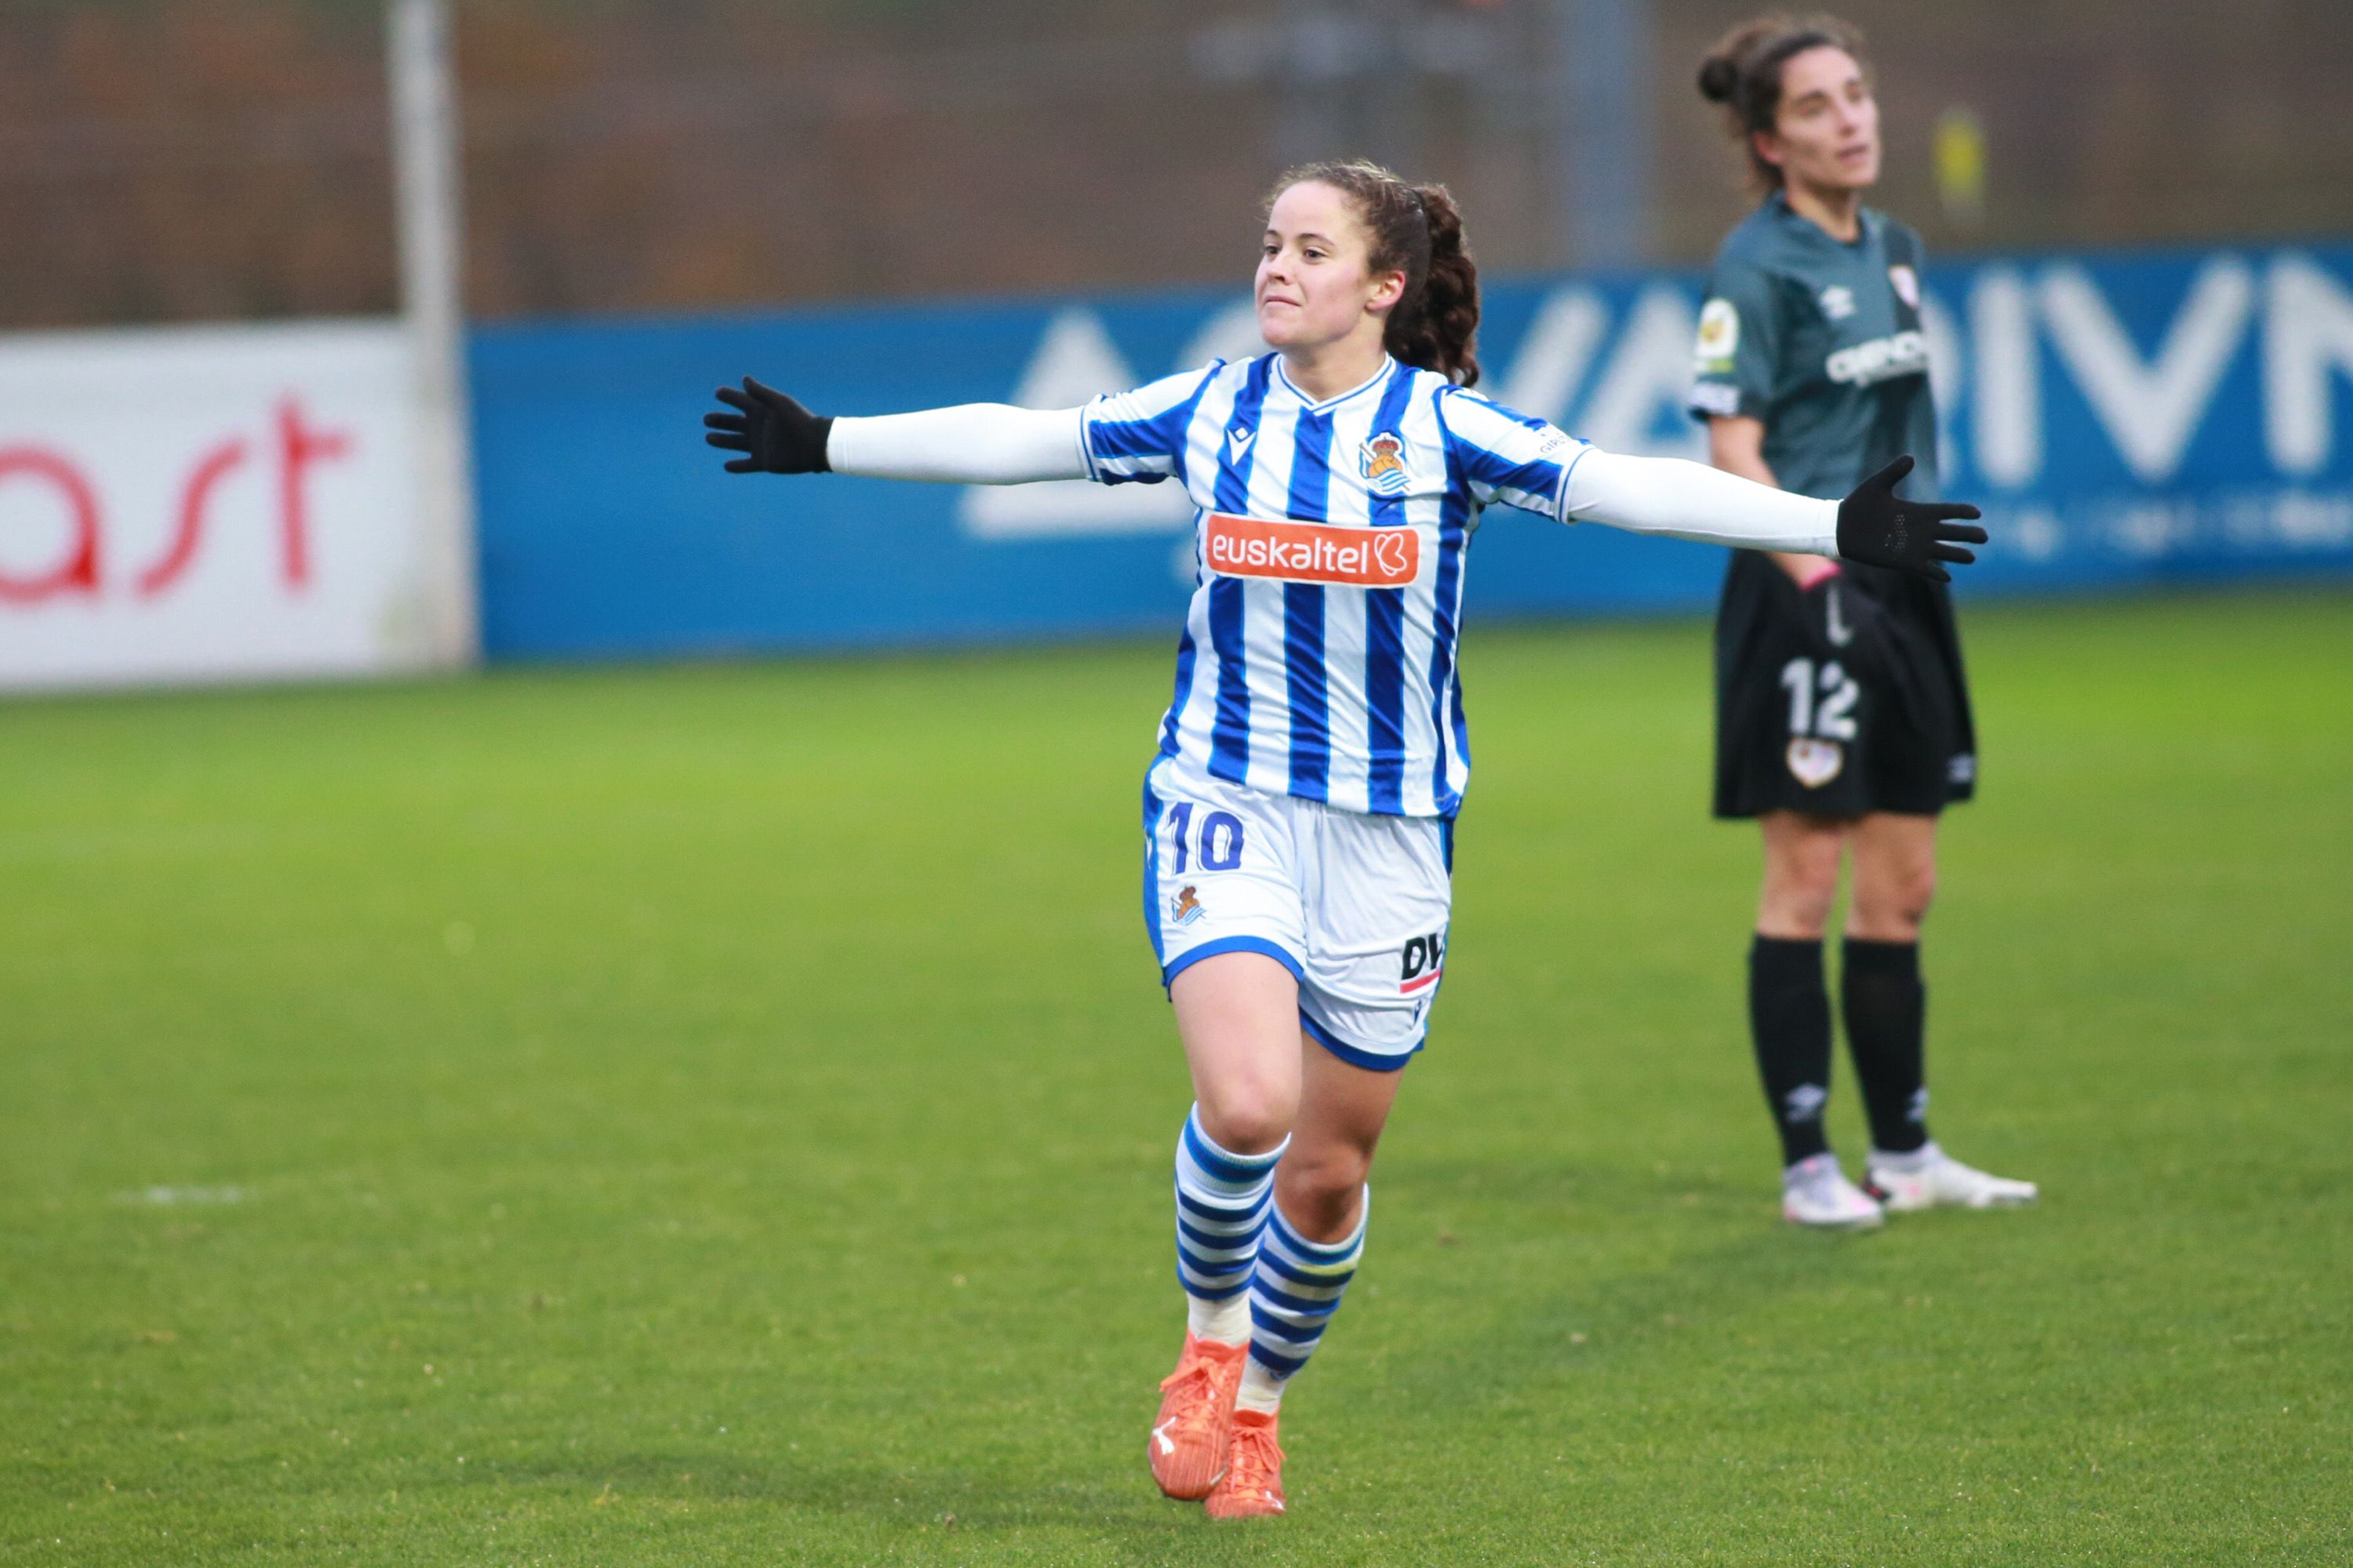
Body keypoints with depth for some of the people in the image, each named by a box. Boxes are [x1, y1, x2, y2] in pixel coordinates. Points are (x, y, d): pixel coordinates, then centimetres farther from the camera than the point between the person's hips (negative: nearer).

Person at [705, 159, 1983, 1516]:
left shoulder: (1442, 428, -6)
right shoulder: (1212, 411, 2)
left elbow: (1621, 484, -15)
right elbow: (1018, 440, 12)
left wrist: (1835, 528, -25)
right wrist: (821, 444, 18)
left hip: (1389, 831, 0)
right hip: (1226, 803, 0)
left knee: (1329, 1172, 7)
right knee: (1246, 1099, -23)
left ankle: (1255, 1409, 32)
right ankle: (1209, 1342, 5)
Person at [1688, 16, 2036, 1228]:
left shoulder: (1894, 249, 13)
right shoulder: (1756, 266, -11)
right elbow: (1733, 451, -15)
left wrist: (1915, 553, 19)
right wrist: (1815, 573, -24)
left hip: (1902, 592, 8)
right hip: (1803, 595, -8)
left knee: (1903, 888, 11)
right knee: (1805, 877, -4)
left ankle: (1904, 1151, 19)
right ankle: (1807, 1164, 0)